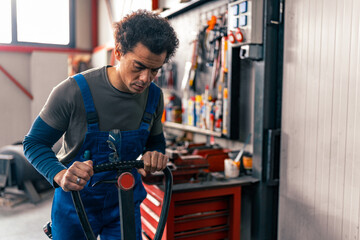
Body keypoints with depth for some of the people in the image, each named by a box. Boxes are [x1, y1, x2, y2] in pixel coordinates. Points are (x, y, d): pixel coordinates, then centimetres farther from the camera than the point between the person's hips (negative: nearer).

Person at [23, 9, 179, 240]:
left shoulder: (154, 96, -10)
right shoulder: (74, 91, -23)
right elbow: (34, 142, -14)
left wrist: (155, 154, -17)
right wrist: (61, 175, -33)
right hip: (76, 202, -2)